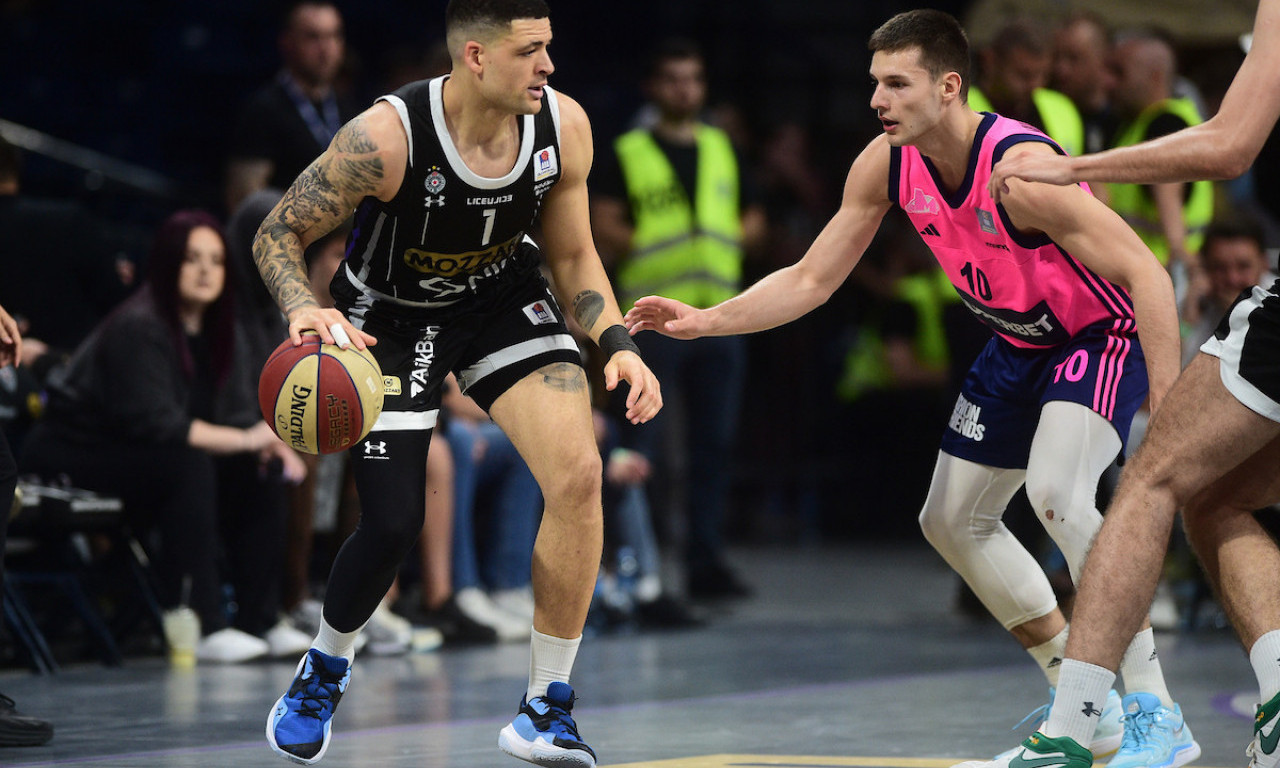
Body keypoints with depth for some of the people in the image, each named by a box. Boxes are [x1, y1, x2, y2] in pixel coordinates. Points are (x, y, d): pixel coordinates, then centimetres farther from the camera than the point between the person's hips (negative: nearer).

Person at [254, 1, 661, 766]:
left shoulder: (563, 126, -18)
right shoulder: (387, 137, -32)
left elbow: (572, 254, -1)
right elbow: (278, 233, -20)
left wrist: (618, 343, -15)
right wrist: (304, 308, -40)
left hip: (503, 298, 4)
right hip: (390, 316, -3)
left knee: (579, 474, -16)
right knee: (393, 526, -10)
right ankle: (325, 671, 25)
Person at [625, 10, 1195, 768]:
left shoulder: (1020, 168, -33)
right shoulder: (887, 164, -11)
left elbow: (1146, 274, -32)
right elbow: (810, 281, 0)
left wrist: (1168, 408, -37)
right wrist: (706, 321, -12)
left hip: (1106, 335, -9)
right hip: (1021, 343, 9)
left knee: (1057, 493, -32)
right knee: (954, 522, 12)